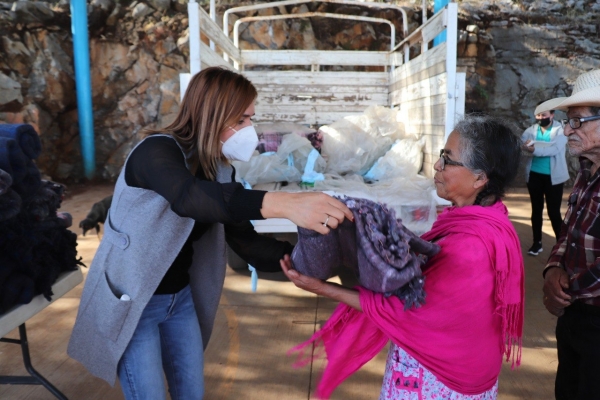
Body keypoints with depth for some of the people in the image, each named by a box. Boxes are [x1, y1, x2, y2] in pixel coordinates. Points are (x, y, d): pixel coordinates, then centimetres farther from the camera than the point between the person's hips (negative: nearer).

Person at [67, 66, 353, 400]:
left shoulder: (220, 171, -2)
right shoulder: (157, 152, -24)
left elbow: (245, 240, -6)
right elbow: (188, 198, -47)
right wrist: (282, 203, -60)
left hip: (181, 298, 7)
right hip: (129, 302, -6)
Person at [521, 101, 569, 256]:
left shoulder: (560, 130, -5)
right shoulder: (531, 129, 5)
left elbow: (554, 148, -22)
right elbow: (522, 143, -14)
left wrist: (534, 146, -29)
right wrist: (544, 146, -25)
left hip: (553, 176, -4)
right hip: (534, 175, 4)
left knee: (554, 211, -1)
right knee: (536, 209, 11)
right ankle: (537, 242, 22)